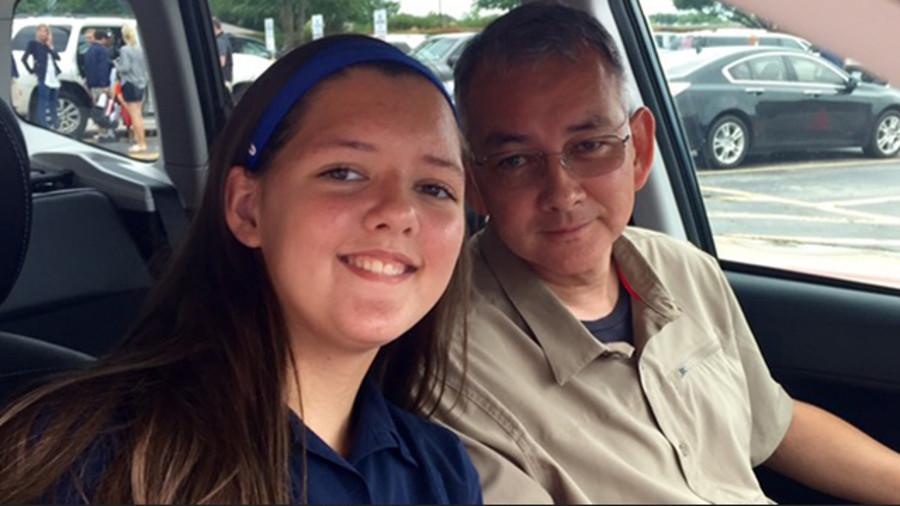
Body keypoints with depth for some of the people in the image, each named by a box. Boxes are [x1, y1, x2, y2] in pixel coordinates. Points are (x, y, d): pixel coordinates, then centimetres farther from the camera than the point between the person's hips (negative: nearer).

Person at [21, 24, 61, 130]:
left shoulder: (48, 45, 18)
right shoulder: (33, 44, 1)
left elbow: (57, 57, 7)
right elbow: (24, 58, -5)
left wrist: (50, 46, 0)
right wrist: (31, 71, -6)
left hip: (54, 77, 6)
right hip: (43, 77, -6)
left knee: (53, 103, 12)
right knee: (43, 102, -9)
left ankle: (55, 126, 19)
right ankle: (43, 126, -10)